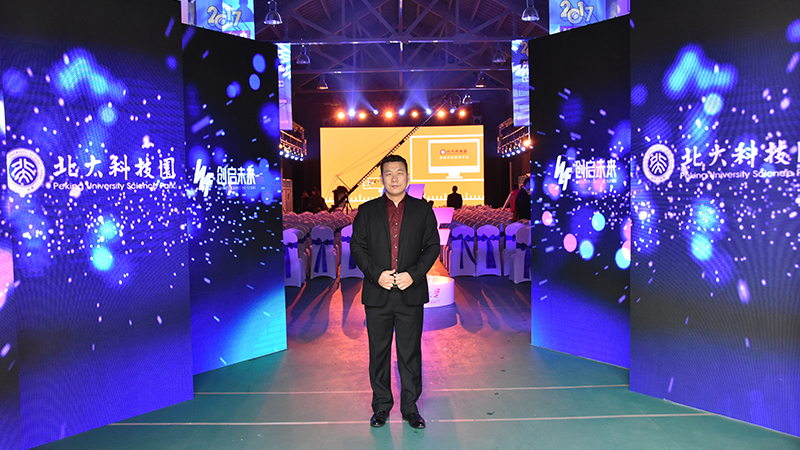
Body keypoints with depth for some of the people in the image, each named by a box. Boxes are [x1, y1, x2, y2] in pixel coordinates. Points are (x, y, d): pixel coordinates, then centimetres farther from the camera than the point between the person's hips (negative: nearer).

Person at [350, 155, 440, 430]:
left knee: (410, 353, 6)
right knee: (379, 352, 9)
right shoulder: (367, 211, 7)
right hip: (377, 294, 1)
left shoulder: (422, 210, 6)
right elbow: (357, 246, 3)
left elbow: (432, 246, 3)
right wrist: (376, 274, -11)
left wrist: (413, 274, -11)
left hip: (411, 293, 0)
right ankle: (381, 406, 24)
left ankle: (410, 407, 21)